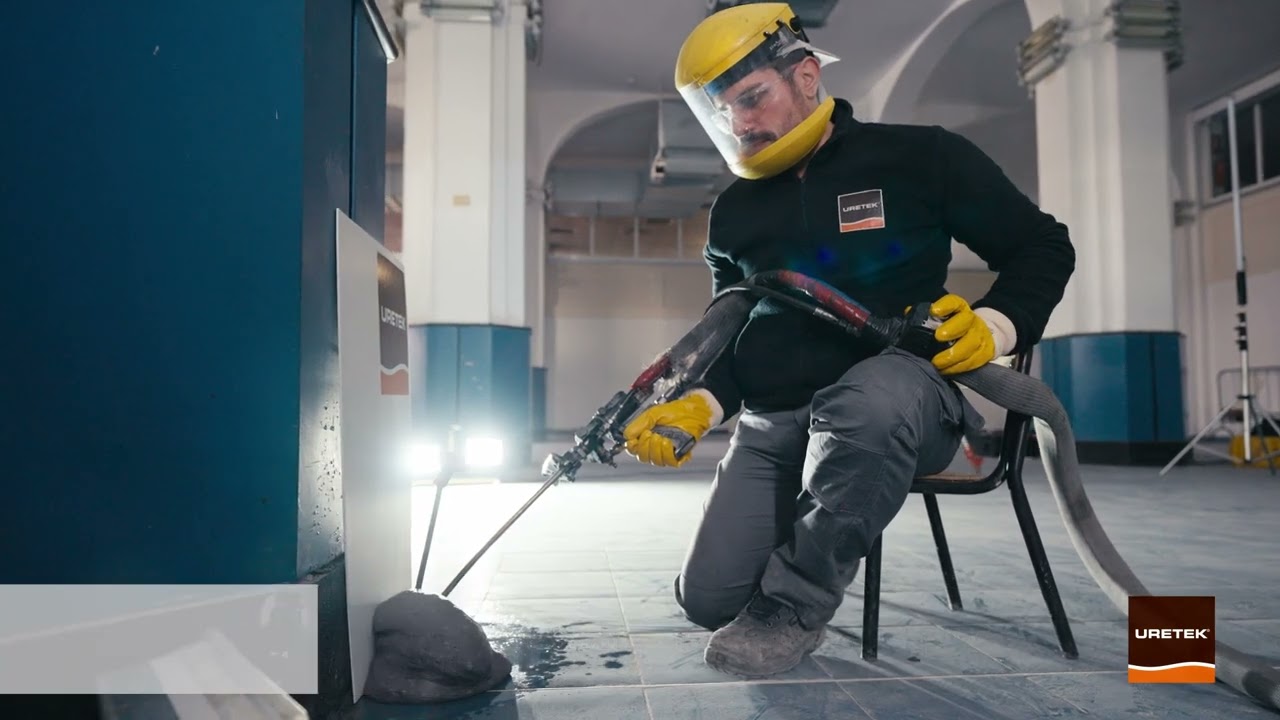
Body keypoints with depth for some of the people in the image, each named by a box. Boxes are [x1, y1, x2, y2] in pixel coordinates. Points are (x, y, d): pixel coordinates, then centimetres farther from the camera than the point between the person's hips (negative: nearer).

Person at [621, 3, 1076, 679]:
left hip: (903, 390, -4)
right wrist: (698, 407, 1)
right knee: (711, 599, -8)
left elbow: (1043, 245, 7)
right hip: (772, 427, 5)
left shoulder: (919, 157, 2)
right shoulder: (734, 211, 14)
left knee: (865, 403, -42)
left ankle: (794, 598, -19)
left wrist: (995, 324, -13)